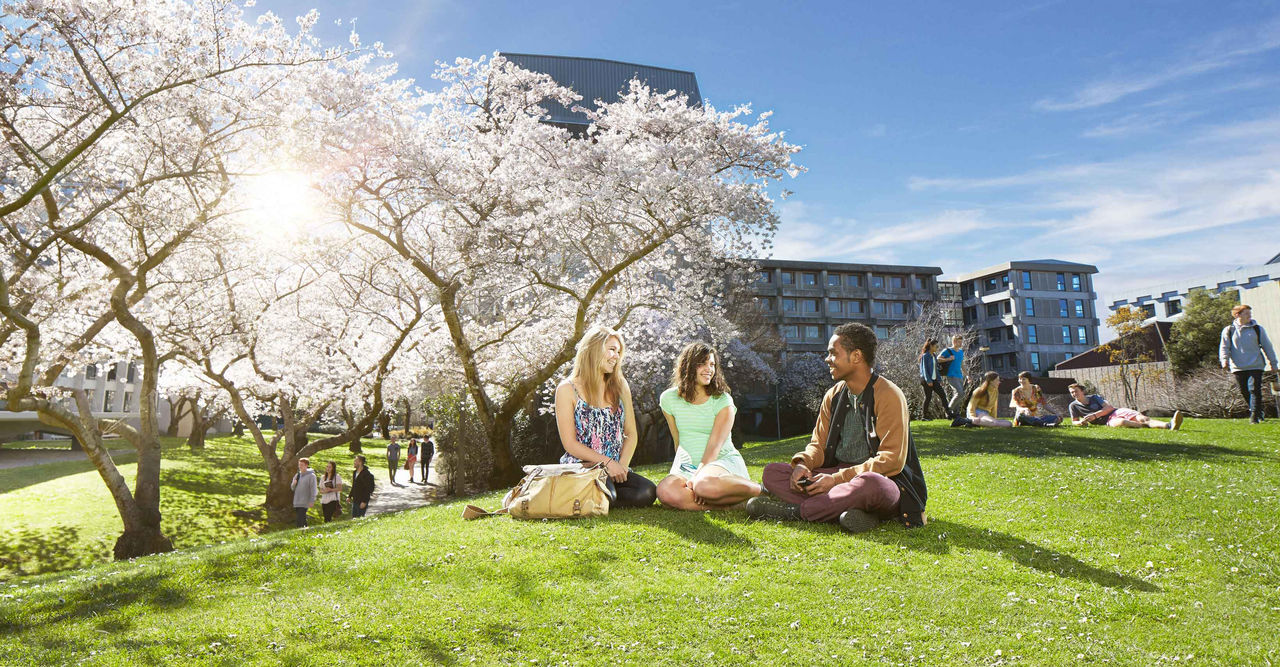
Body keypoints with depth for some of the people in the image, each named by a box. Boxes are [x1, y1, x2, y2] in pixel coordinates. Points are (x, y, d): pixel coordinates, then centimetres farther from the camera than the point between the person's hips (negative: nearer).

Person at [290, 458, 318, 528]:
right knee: (297, 520, 11)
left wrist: (312, 501, -16)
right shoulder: (297, 475, 14)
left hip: (304, 503, -7)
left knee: (300, 520, -14)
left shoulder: (311, 475, -7)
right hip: (296, 502, 7)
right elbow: (292, 488, 19)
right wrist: (293, 484, -4)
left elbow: (313, 489, -10)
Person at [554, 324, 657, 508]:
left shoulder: (620, 386, 13)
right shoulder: (567, 389, -3)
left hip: (615, 467, 5)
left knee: (648, 492, -23)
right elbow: (570, 444, -7)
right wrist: (607, 462, -13)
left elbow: (631, 434, 11)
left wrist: (621, 466, -6)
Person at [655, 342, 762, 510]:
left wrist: (697, 477, -27)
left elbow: (715, 445, -14)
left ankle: (757, 489, -16)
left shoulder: (723, 401, -4)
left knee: (705, 486, -40)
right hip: (688, 465, 3)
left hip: (724, 460, -3)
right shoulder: (669, 399, 5)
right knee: (666, 492, -32)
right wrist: (680, 474, 10)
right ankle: (734, 502, -27)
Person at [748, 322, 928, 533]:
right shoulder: (834, 395, 11)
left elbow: (892, 460, -16)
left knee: (868, 484, -43)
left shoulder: (888, 395, -10)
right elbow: (819, 444, 13)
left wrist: (837, 479, -22)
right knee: (772, 472, -12)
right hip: (838, 474, 7)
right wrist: (803, 464, -12)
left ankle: (794, 510, -23)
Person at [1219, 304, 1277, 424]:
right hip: (1238, 367, 0)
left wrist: (1273, 362, 12)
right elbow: (1224, 347, 4)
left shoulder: (1257, 329, 8)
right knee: (1244, 392, 5)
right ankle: (1259, 410, 25)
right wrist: (1224, 360, -13)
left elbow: (1266, 346, 13)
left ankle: (1254, 415, -6)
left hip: (1255, 366, 0)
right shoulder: (1229, 330, 5)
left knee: (1254, 389, -10)